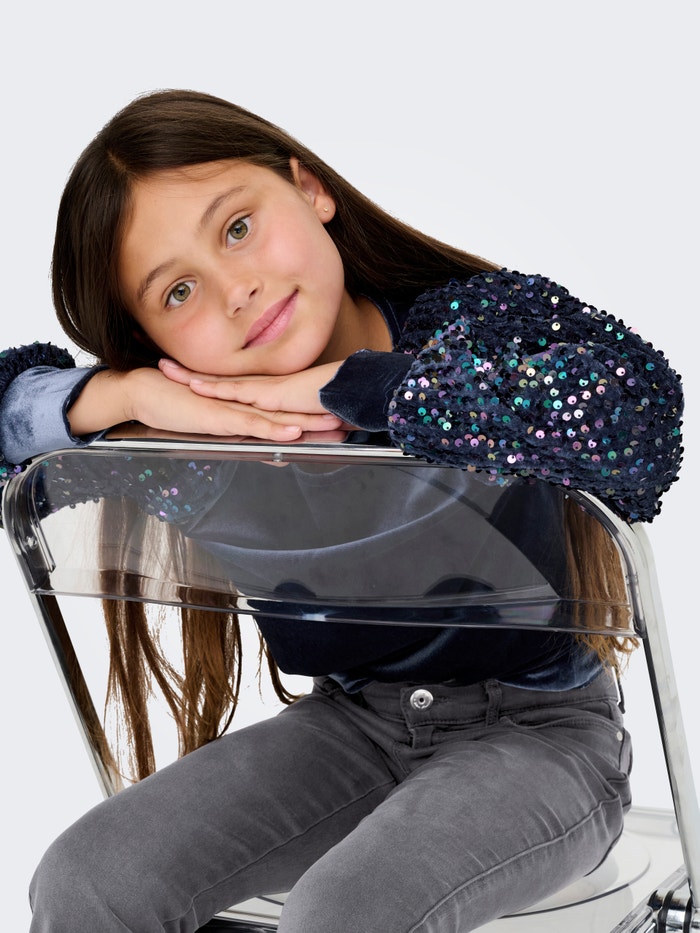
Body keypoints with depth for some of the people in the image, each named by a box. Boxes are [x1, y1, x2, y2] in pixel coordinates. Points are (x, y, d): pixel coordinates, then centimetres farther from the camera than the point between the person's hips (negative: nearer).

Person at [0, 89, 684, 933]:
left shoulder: (484, 319, -22)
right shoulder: (211, 408, -10)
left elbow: (635, 412, -44)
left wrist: (345, 386, -34)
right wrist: (131, 391, -27)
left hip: (535, 732, -4)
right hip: (353, 720, 5)